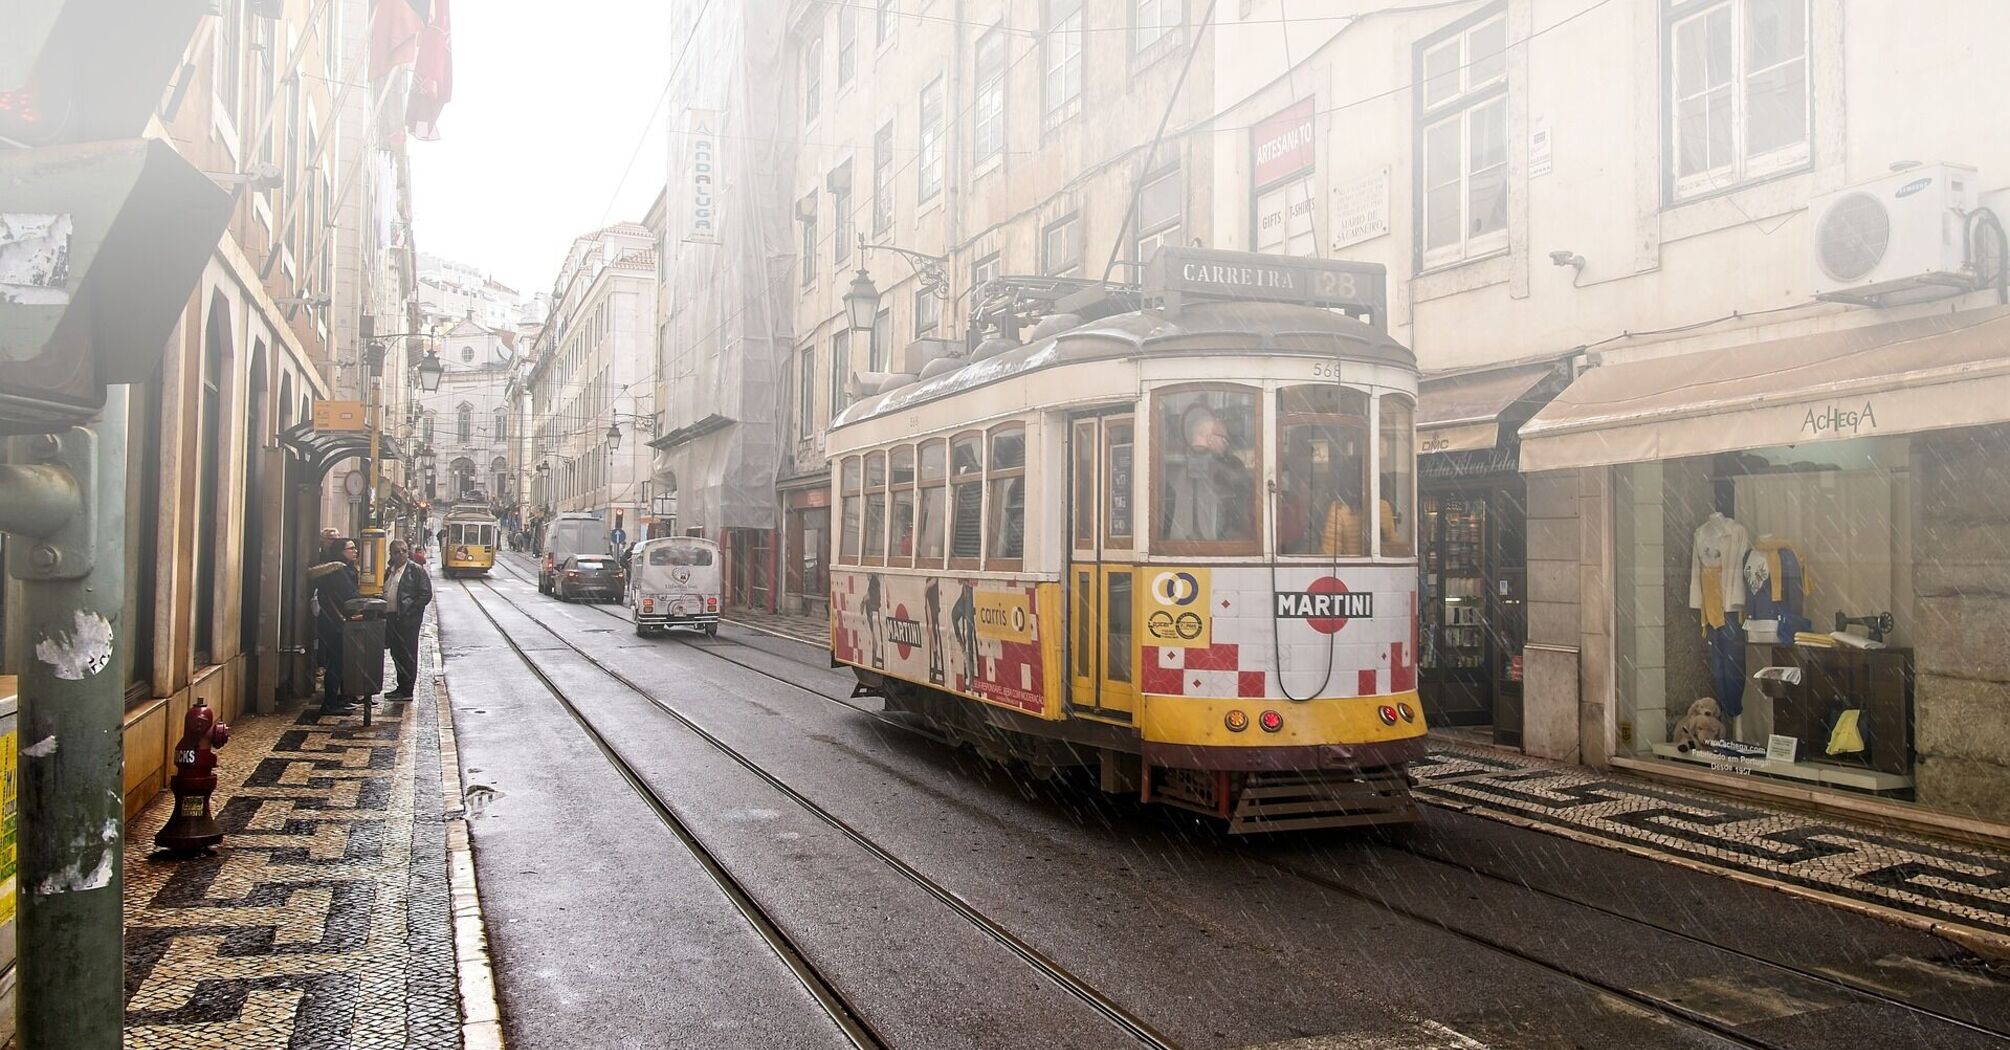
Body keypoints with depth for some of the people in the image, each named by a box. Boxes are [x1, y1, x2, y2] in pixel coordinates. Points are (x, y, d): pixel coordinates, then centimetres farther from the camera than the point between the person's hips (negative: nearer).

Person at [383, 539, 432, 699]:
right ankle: (402, 687, 22)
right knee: (396, 653, 12)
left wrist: (409, 612, -15)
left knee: (407, 654, -3)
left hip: (408, 619, -7)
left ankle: (406, 691, 2)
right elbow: (384, 592, 22)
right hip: (392, 617, 7)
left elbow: (426, 594, -10)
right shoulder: (389, 570, 15)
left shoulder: (417, 570, -6)